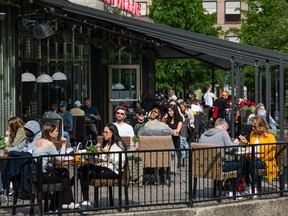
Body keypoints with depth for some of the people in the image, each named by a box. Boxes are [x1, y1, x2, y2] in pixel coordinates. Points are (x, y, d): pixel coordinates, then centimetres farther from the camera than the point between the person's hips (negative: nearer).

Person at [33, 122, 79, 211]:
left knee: (64, 171, 19)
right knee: (64, 176, 11)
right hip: (42, 176, -8)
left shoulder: (38, 142, 12)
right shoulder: (49, 144, -14)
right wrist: (63, 145, -5)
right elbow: (60, 159, -12)